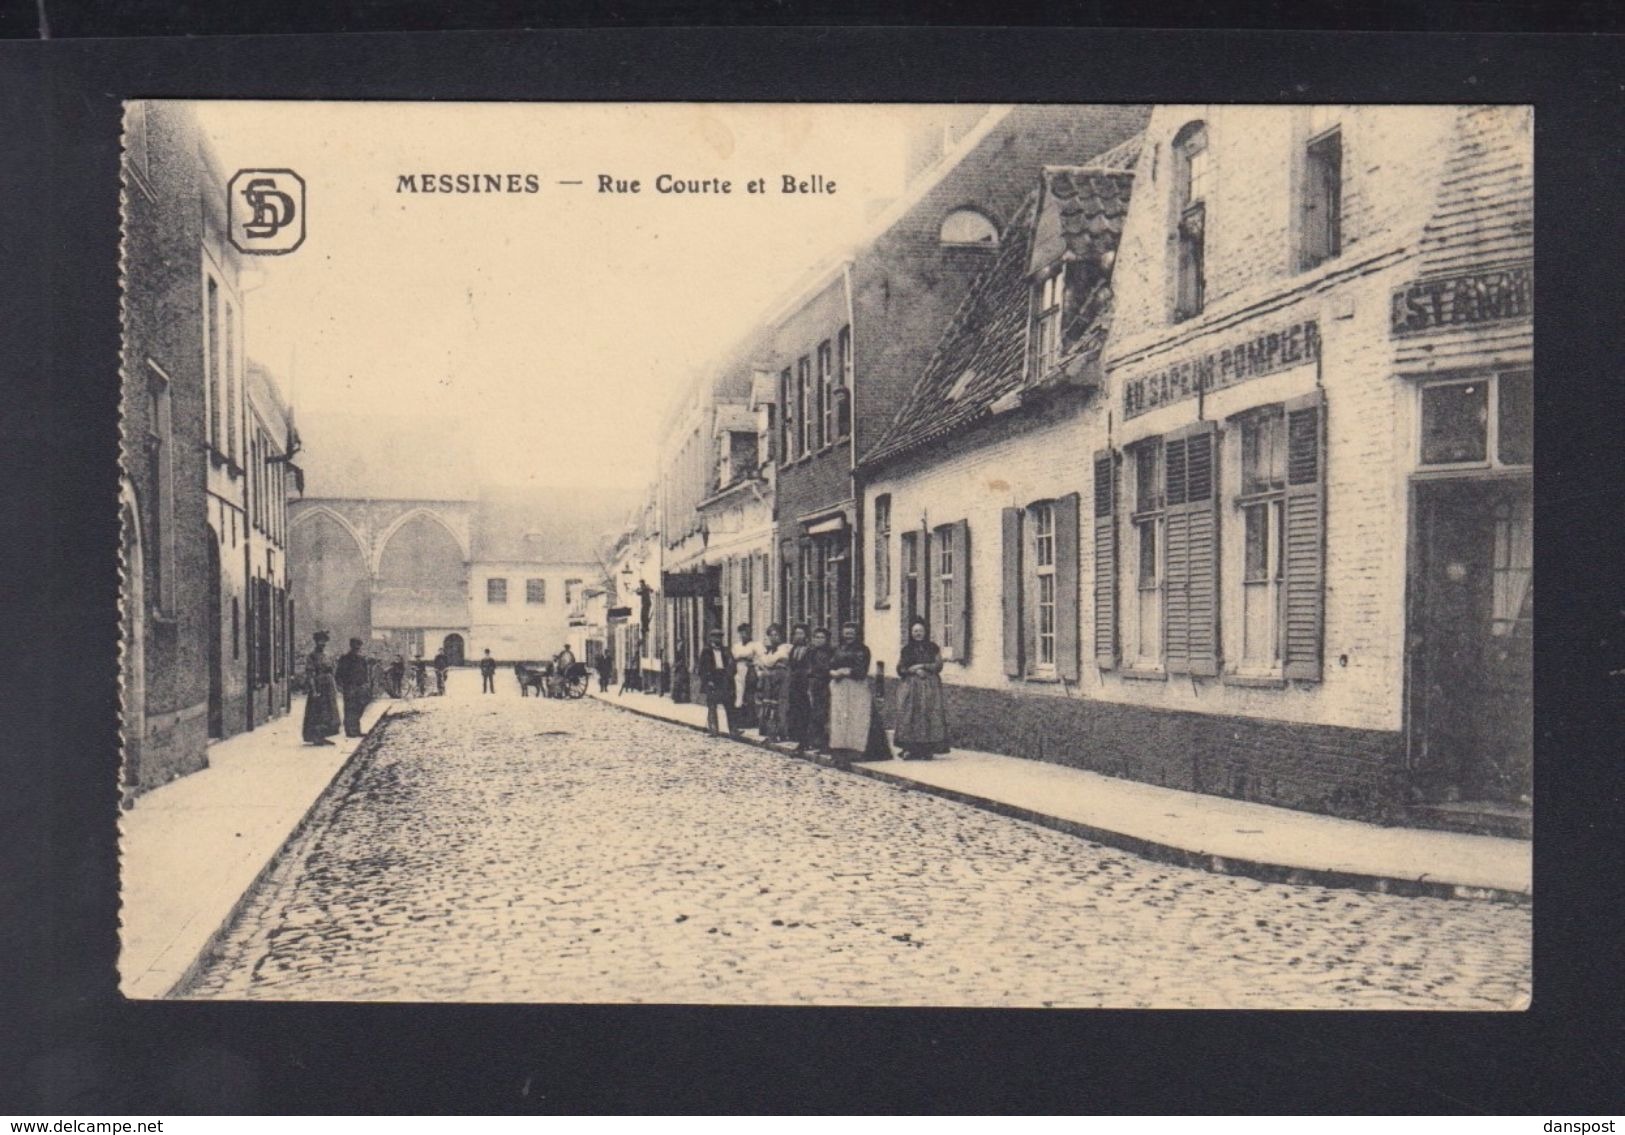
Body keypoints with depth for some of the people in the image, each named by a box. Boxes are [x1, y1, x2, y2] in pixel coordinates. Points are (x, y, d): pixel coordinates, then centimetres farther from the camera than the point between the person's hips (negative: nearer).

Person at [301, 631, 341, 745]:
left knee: (327, 714, 9)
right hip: (318, 688, -8)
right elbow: (309, 675, -13)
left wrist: (335, 688, 15)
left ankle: (322, 737, 16)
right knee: (317, 714, -5)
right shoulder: (311, 657, -8)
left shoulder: (326, 656, 15)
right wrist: (314, 690, -20)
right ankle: (316, 738, 0)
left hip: (329, 689, 8)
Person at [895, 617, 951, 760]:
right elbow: (900, 669, 7)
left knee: (929, 716, -9)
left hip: (930, 686, -1)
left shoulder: (933, 648, 9)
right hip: (911, 687, 1)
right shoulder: (906, 650, 12)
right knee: (910, 715, -9)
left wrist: (922, 666, -8)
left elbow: (938, 666, 0)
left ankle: (928, 750, -9)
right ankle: (910, 749, -9)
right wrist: (914, 671, -8)